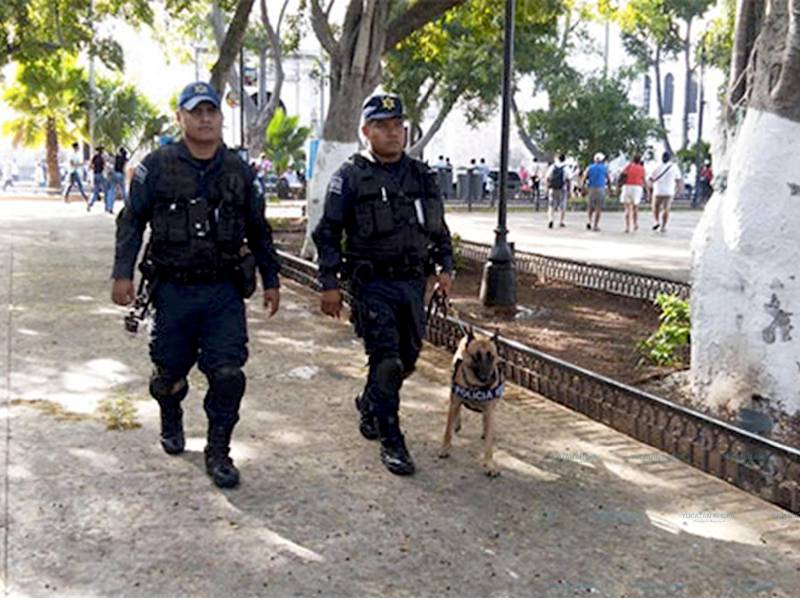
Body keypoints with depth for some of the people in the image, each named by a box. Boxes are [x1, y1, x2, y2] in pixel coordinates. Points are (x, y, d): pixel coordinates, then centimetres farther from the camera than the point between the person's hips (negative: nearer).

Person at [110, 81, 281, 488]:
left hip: (224, 291, 1)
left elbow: (258, 230, 13)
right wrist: (123, 273, -7)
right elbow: (131, 221, 2)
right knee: (170, 371, 14)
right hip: (172, 290, -1)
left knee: (228, 374, -6)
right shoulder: (158, 166, -1)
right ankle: (171, 423, 45)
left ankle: (218, 453, 10)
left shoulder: (239, 171, 6)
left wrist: (271, 280, 13)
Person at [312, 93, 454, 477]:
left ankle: (369, 405, 39)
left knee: (407, 359, 11)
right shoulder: (350, 177, -4)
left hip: (413, 283, 5)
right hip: (373, 284, -5)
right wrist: (329, 285, -9)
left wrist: (445, 267, 9)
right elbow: (328, 233, -4)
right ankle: (391, 442, 3)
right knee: (387, 362, -9)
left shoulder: (421, 176, 11)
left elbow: (439, 229, 20)